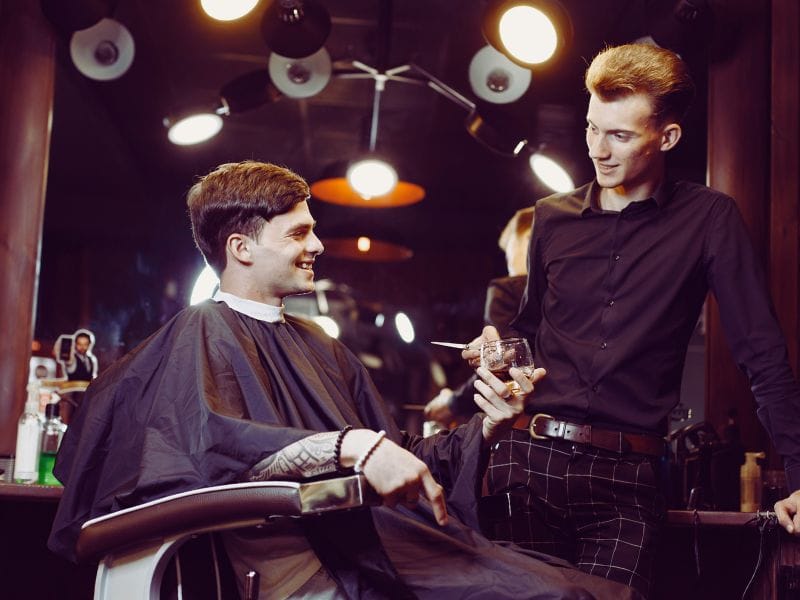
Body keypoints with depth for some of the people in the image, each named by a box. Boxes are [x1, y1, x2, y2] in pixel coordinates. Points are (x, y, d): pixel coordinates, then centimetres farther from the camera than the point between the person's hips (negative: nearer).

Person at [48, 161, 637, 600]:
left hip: (377, 532, 8)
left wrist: (483, 428, 6)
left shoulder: (323, 348, 26)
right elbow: (214, 440, -19)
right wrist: (351, 446, -31)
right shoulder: (205, 331, 2)